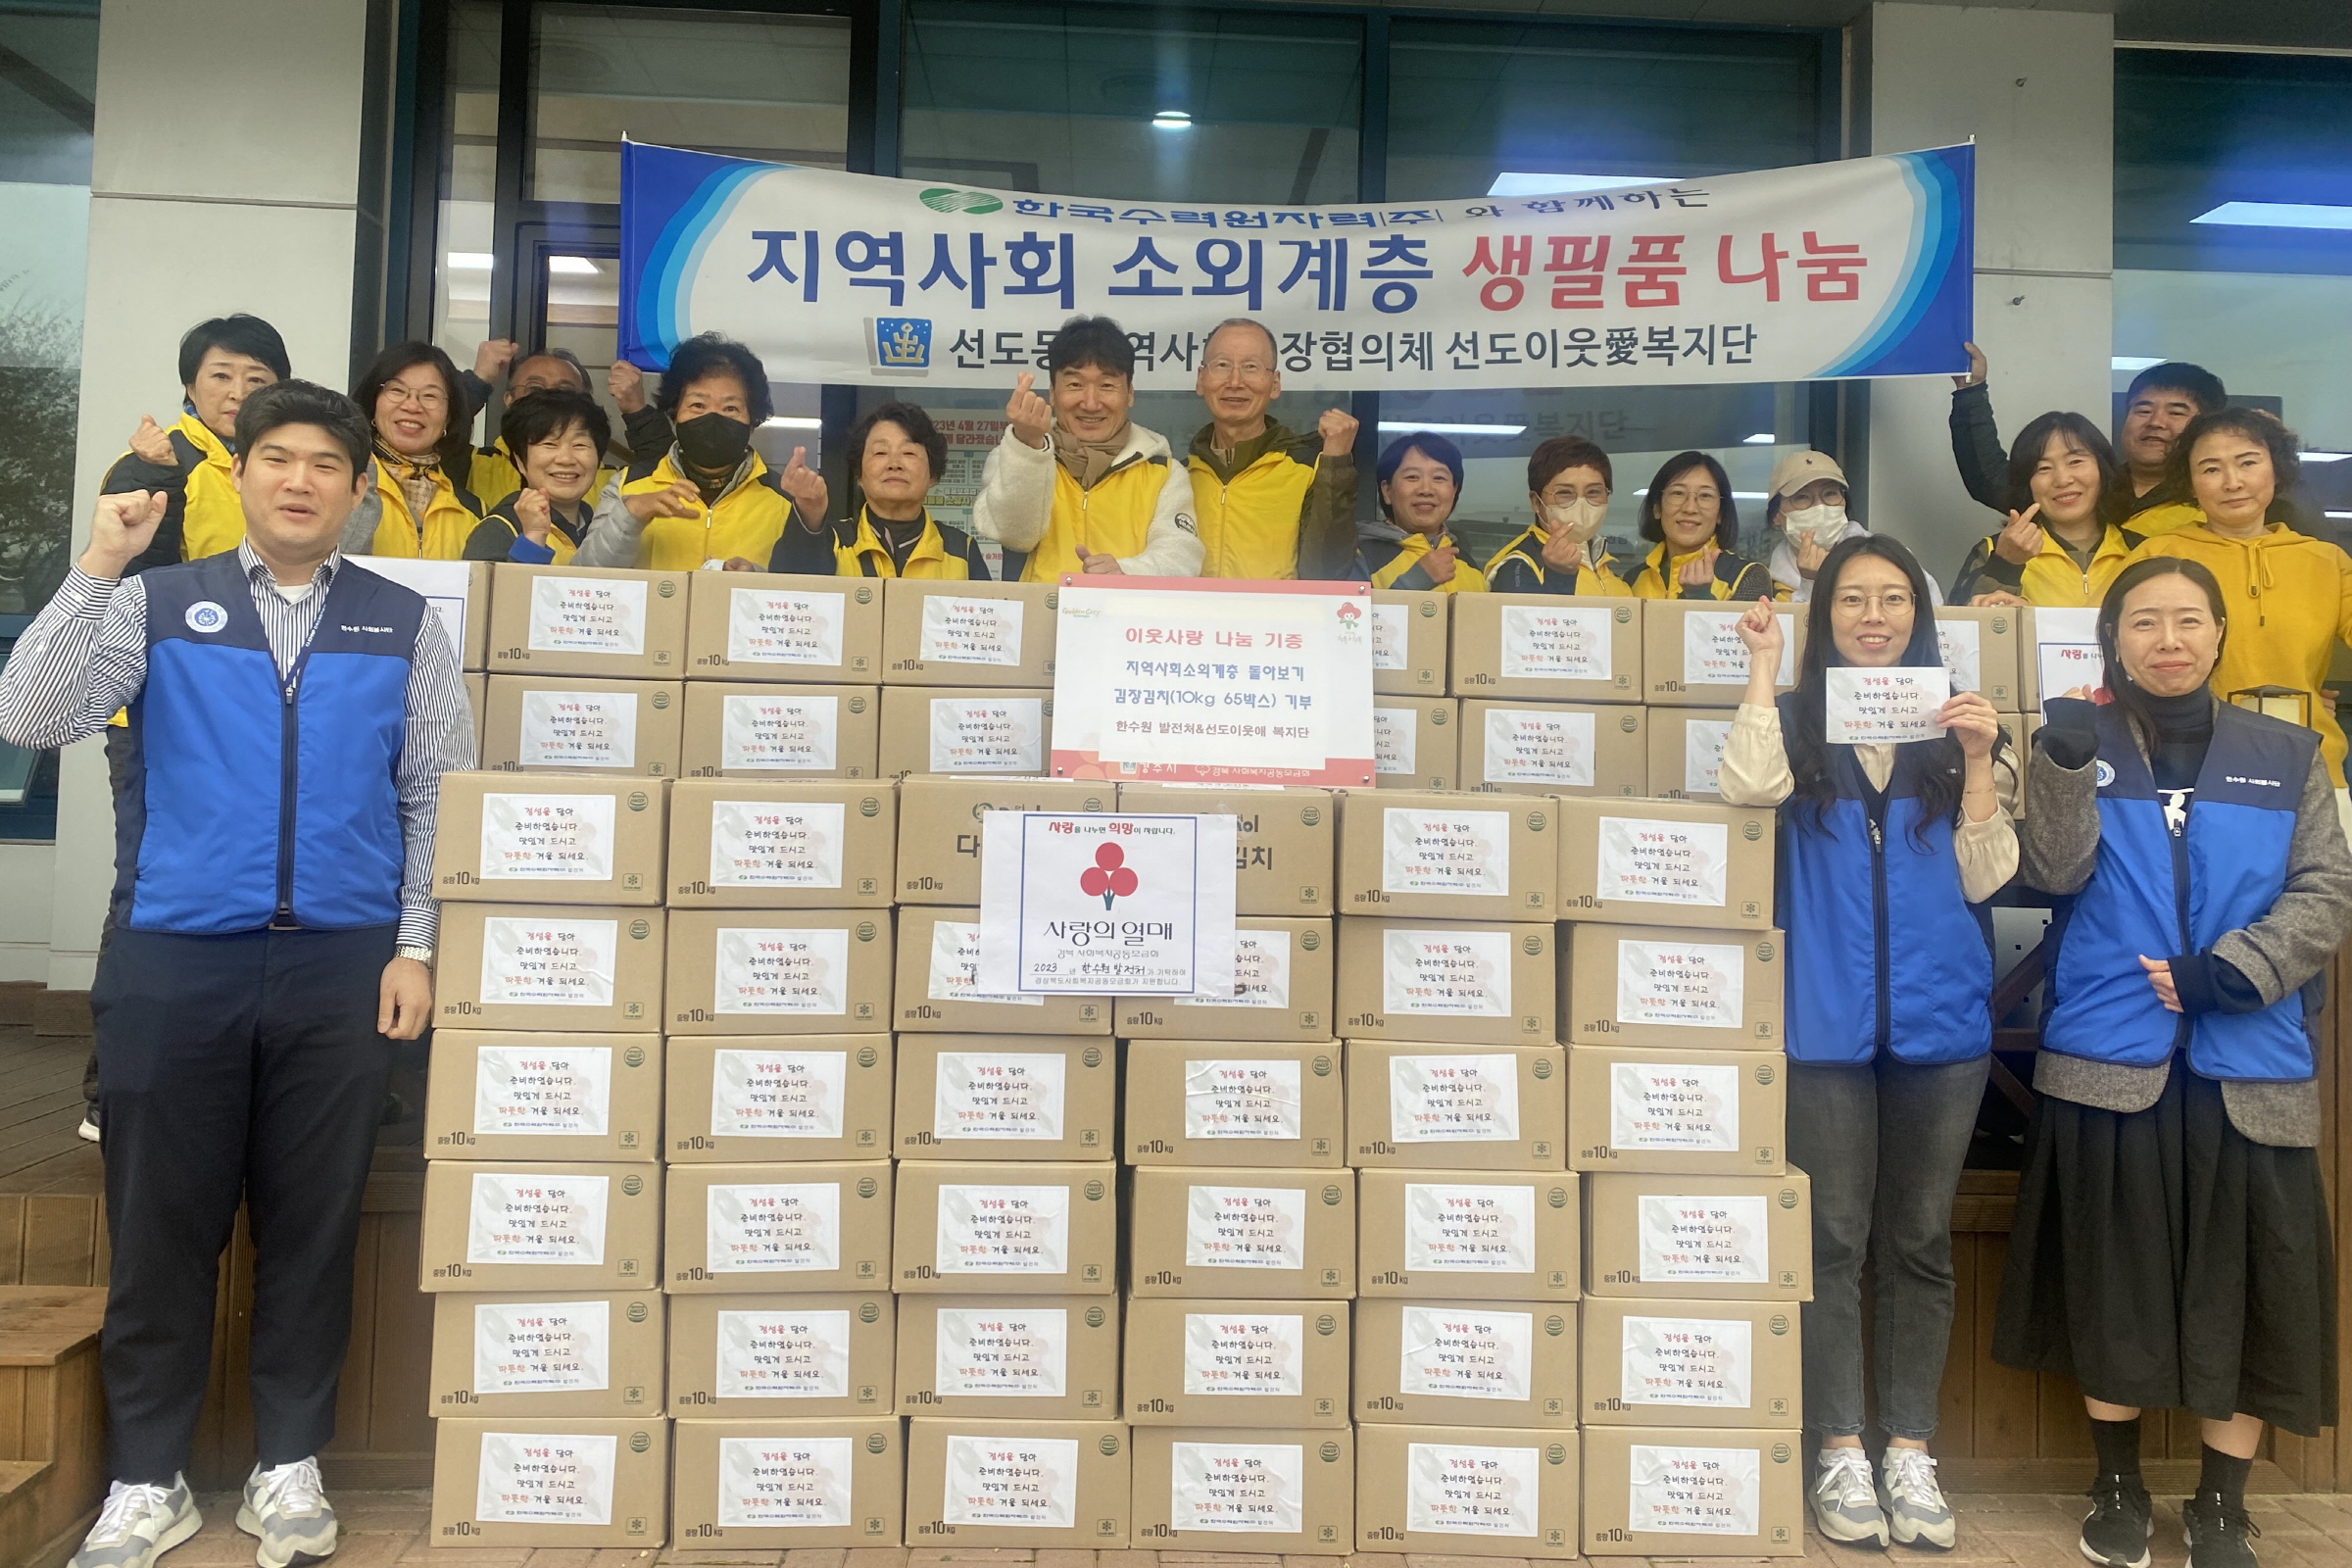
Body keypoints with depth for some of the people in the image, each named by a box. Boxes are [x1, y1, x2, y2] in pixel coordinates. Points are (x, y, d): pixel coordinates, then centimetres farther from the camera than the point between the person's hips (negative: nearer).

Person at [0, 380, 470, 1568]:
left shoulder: (405, 625, 7)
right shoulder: (154, 606, 6)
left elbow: (437, 797, 6)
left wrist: (415, 946, -1)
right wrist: (97, 566, -12)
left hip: (340, 965, 0)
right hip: (171, 958, 0)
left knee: (313, 1224, 8)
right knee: (160, 1224, 8)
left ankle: (288, 1467, 24)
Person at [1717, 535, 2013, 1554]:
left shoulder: (1954, 726, 9)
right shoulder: (1798, 721, 5)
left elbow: (1982, 879, 3)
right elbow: (1748, 789, -19)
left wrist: (1978, 764, -8)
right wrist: (1763, 667, -12)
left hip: (1941, 1020, 2)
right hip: (1828, 1021, -2)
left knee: (1919, 1241, 9)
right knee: (1834, 1239, 3)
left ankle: (1909, 1451, 20)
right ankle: (1840, 1451, 15)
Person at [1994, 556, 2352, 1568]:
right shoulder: (2082, 743, 5)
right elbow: (2055, 871, -9)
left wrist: (2233, 969, -14)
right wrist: (2066, 759, -23)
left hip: (2249, 1065, 1)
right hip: (2110, 1056, -1)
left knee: (2246, 1277, 3)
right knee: (2113, 1273, 6)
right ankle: (2117, 1485, 22)